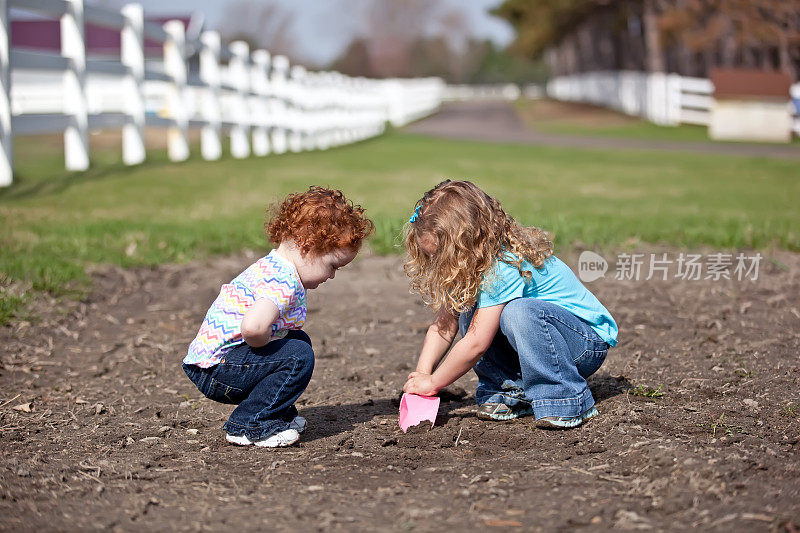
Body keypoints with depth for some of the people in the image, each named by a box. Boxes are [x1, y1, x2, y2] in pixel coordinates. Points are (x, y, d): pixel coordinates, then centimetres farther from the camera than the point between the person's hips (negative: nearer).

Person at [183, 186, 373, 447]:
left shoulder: (268, 267, 13)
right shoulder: (284, 282, -22)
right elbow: (253, 327, -39)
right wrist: (267, 345, -18)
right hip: (215, 370, -11)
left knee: (299, 339, 18)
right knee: (298, 356, -21)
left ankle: (278, 414, 20)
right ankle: (247, 425, -12)